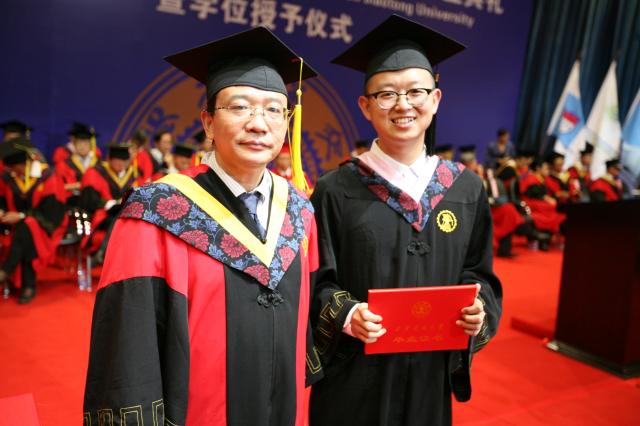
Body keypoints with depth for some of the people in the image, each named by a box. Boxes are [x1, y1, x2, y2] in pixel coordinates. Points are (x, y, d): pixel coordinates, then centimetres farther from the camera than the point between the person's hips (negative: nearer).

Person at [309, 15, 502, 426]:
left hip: (431, 373, 3)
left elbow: (478, 273, 6)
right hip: (354, 376, -2)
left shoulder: (466, 189, 0)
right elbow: (317, 280, -6)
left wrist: (479, 308, -13)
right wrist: (347, 314, -24)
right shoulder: (337, 189, -9)